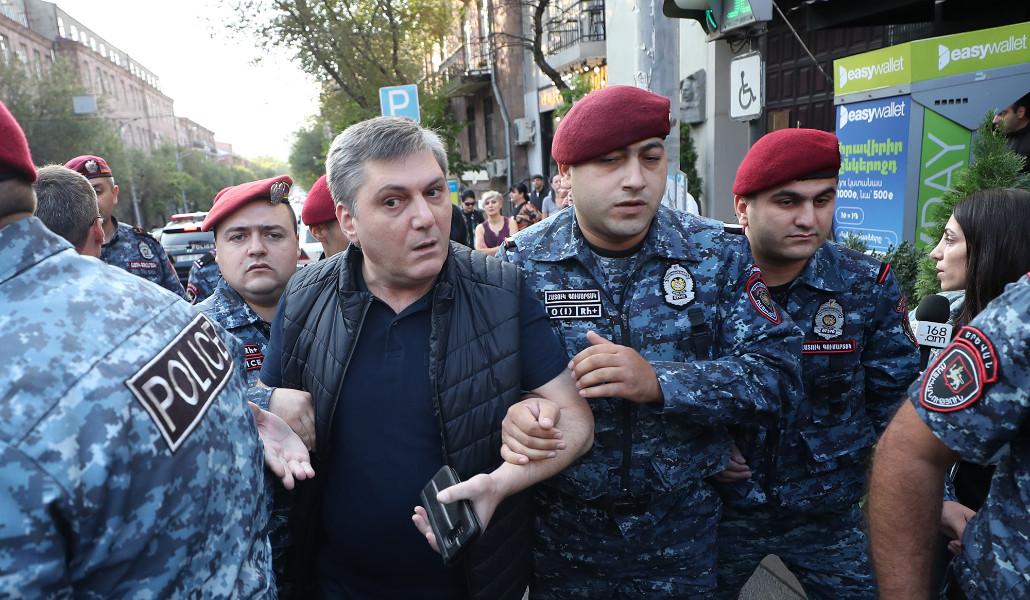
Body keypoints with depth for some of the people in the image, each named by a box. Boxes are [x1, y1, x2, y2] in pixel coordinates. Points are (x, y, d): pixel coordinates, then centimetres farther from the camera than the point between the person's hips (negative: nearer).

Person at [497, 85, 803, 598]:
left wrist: (659, 382, -27)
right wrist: (508, 415, -32)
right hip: (561, 530, 0)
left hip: (683, 530, 1)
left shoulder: (716, 254, -6)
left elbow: (775, 367, -12)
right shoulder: (522, 263, -9)